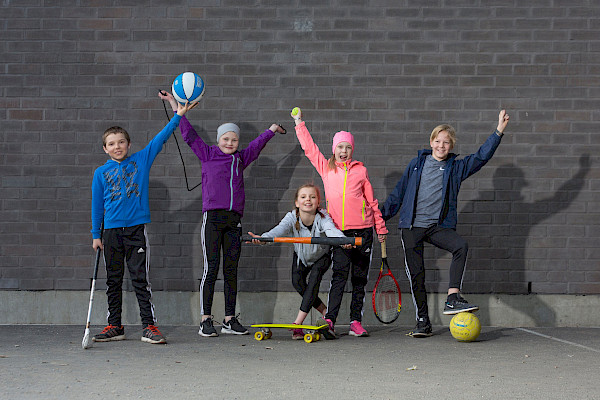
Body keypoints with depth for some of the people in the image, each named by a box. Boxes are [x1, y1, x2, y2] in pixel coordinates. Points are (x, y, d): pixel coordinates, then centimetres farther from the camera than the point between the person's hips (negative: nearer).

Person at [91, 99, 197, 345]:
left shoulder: (141, 160, 6)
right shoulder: (101, 173, 7)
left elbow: (161, 138, 0)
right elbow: (97, 204, 9)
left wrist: (178, 116, -9)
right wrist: (96, 235, 7)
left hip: (136, 228, -2)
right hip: (111, 231, 2)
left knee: (140, 279, -2)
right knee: (113, 281, 9)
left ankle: (149, 326, -1)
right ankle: (114, 327, 16)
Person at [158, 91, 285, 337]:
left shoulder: (240, 159, 18)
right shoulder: (207, 154, 8)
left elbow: (257, 145, 35)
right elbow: (189, 134, 6)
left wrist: (272, 130, 48)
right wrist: (174, 105, 4)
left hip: (233, 219, 4)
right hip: (212, 216, -4)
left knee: (231, 270, 5)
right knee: (211, 268, -6)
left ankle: (230, 320, 10)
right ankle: (206, 320, -3)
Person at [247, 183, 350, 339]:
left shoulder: (323, 218, -32)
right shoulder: (292, 218, -29)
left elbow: (331, 230, -52)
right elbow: (280, 229, -48)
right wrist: (263, 238, -70)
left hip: (321, 256, -2)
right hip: (301, 256, 2)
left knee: (314, 278, -24)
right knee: (297, 281, -17)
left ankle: (298, 322, -24)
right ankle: (325, 311, 6)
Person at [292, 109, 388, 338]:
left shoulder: (360, 170, 9)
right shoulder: (326, 168, 9)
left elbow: (371, 200, 13)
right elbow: (308, 148, 12)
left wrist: (381, 227, 15)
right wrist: (299, 123, 11)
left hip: (362, 229, 1)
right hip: (339, 231, -1)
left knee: (360, 278, 4)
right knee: (340, 274, -12)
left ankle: (356, 321, 8)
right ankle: (329, 320, -14)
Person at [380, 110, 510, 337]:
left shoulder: (456, 167, 9)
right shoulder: (417, 164, 11)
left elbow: (481, 157, -1)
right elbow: (398, 193, 16)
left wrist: (498, 132, -10)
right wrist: (381, 216, 18)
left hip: (439, 226, 0)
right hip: (412, 226, 0)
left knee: (461, 246, -28)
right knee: (415, 273, -3)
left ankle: (452, 299, -27)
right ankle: (422, 321, 7)